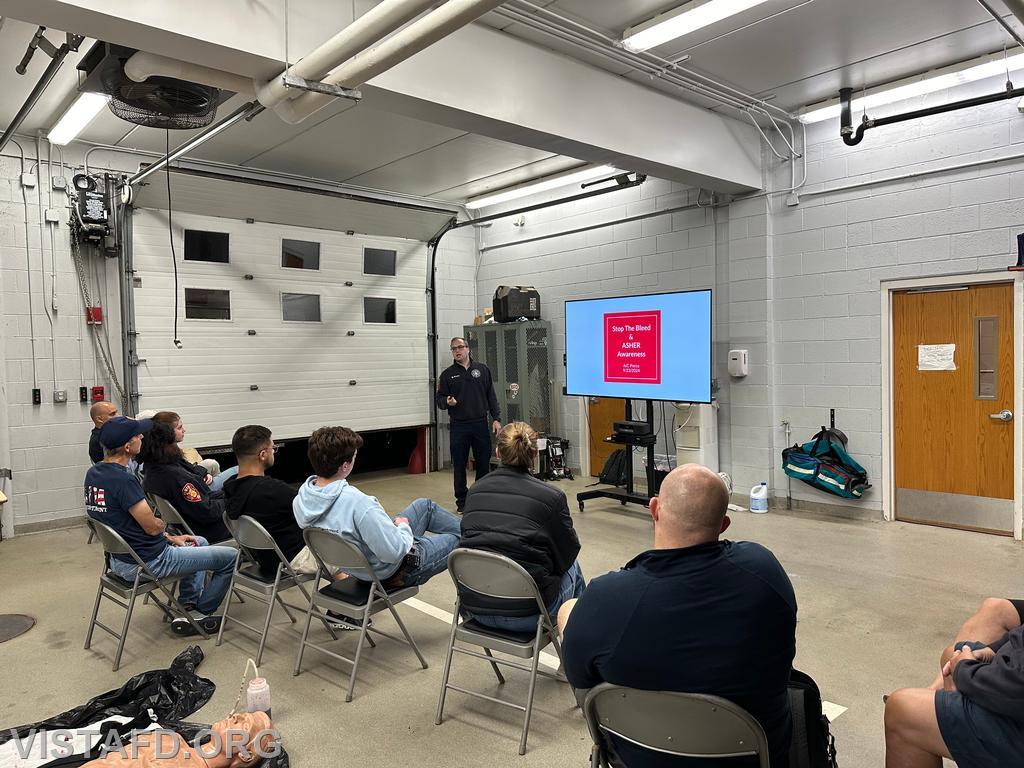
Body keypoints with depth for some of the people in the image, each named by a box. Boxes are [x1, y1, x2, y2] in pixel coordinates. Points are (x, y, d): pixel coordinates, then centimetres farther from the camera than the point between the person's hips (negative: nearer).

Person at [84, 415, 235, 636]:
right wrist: (162, 523, 2)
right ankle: (201, 613, 15)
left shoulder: (93, 473, 3)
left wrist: (169, 538, 12)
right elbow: (152, 526, -23)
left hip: (119, 558, 10)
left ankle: (187, 605, 24)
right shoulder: (123, 480, -27)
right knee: (230, 557, -3)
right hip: (146, 562, -10)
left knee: (200, 542, 29)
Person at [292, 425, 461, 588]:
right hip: (393, 572, -8)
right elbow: (394, 552, -34)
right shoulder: (358, 504, -40)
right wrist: (403, 526, -13)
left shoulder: (301, 500, -14)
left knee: (424, 505, 24)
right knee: (459, 539, 12)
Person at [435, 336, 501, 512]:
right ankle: (461, 501, 16)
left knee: (483, 463, 7)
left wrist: (496, 418, 2)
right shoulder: (447, 374, 5)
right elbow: (438, 398, 6)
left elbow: (491, 396, 8)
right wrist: (447, 402, -17)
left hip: (481, 424, 1)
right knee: (459, 466, 4)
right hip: (459, 426, -1)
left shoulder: (482, 369, 8)